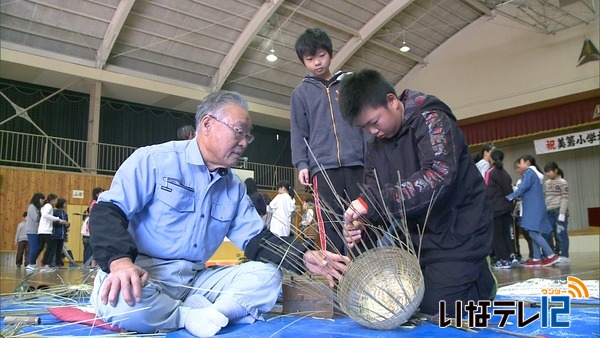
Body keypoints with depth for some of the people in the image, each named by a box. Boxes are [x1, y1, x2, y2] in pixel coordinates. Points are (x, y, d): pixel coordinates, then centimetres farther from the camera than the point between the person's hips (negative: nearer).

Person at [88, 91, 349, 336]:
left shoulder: (235, 188, 13)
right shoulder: (154, 159, -5)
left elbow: (257, 239, 8)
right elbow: (108, 211, -12)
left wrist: (304, 257, -10)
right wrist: (120, 261, -32)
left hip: (196, 279, 5)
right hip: (141, 273, -5)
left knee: (267, 275, -12)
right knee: (123, 301, -39)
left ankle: (202, 313, -26)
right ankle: (193, 316, -14)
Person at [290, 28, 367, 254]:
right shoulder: (300, 93, 15)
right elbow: (298, 132, 11)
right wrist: (301, 164, -2)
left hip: (357, 163, 1)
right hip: (323, 167, 0)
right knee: (330, 225, -4)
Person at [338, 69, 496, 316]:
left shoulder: (430, 120, -16)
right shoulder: (375, 149, 5)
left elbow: (438, 177, -32)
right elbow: (372, 198, 3)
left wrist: (373, 202, -37)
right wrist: (359, 226, -19)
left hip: (458, 233, -7)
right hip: (419, 239, 8)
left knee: (435, 307, -12)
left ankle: (480, 281, 19)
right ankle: (471, 274, 27)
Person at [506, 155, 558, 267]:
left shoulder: (529, 172, -8)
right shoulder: (533, 173, 21)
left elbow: (522, 189, -16)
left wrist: (508, 197, -11)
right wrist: (518, 196, 7)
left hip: (534, 208, -10)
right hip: (534, 208, 10)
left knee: (533, 233, -11)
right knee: (534, 233, 7)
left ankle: (551, 255, -8)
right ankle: (537, 259, 7)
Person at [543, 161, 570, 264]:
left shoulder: (562, 182, -3)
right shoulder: (546, 183, 15)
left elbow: (565, 199, -9)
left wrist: (562, 213, -16)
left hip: (559, 211, -6)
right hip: (549, 212, 6)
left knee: (560, 234, -3)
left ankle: (564, 256, 4)